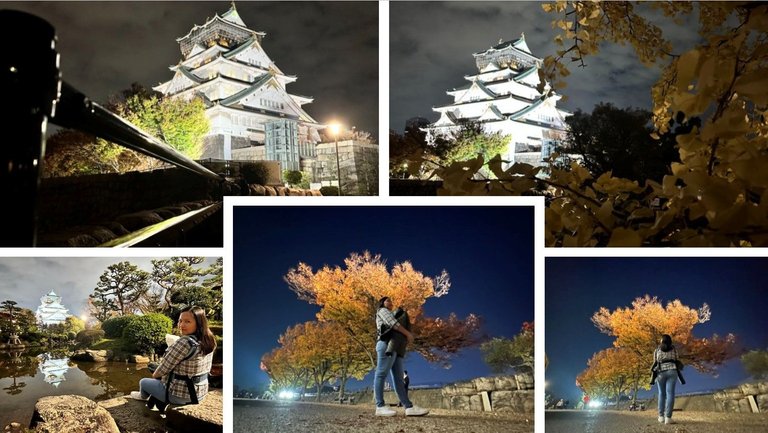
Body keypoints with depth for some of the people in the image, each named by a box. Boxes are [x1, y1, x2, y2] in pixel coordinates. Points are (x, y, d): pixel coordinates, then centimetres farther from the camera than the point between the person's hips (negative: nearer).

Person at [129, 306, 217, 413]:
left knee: (143, 382, 24)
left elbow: (164, 368, -20)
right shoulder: (209, 341, -4)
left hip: (180, 395, -7)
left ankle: (143, 396, 54)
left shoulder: (184, 342, -29)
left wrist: (154, 375, 2)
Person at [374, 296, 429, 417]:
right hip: (387, 344, -9)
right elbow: (393, 324, -5)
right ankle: (380, 407, -25)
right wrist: (408, 334, -4)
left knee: (398, 378, -3)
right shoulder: (382, 311, 11)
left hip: (394, 348, 9)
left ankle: (409, 407, -14)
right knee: (381, 374, -16)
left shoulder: (389, 315, 38)